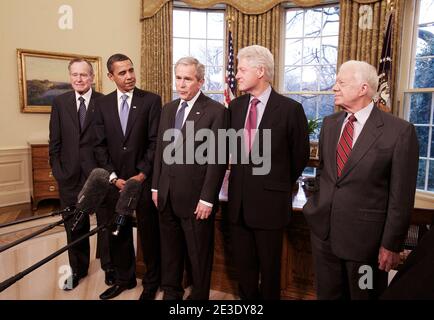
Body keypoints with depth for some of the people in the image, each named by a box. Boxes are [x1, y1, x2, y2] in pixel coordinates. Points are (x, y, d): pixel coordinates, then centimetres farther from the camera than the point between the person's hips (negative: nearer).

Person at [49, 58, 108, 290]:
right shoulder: (59, 102, 4)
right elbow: (55, 142, 5)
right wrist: (58, 172, -1)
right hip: (70, 175, 3)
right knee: (74, 225, 15)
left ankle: (109, 264, 33)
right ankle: (77, 268, 34)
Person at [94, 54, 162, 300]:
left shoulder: (151, 100, -3)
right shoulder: (103, 104, 7)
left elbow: (155, 142, -7)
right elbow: (100, 145, 4)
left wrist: (142, 174, -12)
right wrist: (113, 177, -4)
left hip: (144, 178, -3)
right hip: (116, 180, 3)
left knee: (149, 232, 8)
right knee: (118, 232, 14)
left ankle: (151, 282, 28)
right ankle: (124, 278, 35)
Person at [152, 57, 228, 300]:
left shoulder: (216, 111, -9)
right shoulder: (168, 109, 11)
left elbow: (218, 159, -13)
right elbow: (160, 150, 14)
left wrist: (207, 199, -15)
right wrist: (156, 186, 10)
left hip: (196, 198, -6)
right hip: (167, 196, 6)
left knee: (199, 254, 11)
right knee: (170, 250, 19)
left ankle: (199, 296, 31)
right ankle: (171, 293, 39)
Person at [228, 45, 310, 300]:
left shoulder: (290, 109, -10)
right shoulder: (235, 106, 4)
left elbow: (300, 155, 0)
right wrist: (241, 180, 10)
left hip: (269, 200, -4)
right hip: (239, 199, 5)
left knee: (269, 266, 14)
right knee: (243, 264, 17)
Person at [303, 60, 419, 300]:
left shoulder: (400, 131, -12)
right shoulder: (329, 123, 5)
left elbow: (401, 196, -11)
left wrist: (391, 244, -8)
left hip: (365, 235, -4)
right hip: (322, 229, 5)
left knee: (364, 296, 17)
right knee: (327, 295, 19)